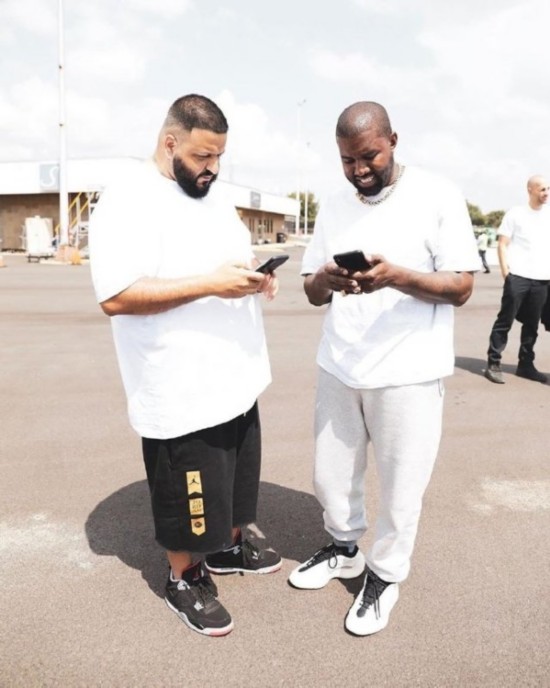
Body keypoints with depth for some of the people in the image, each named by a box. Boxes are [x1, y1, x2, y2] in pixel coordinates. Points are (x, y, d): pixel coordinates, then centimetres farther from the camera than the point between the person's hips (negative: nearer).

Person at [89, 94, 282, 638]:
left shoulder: (212, 196, 12)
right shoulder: (129, 202, -16)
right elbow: (116, 296, -24)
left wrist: (255, 275, -2)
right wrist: (211, 284, -28)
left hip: (235, 380, 9)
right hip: (181, 394, -8)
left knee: (232, 480, 23)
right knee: (187, 496, 9)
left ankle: (229, 548, 46)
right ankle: (185, 581, 32)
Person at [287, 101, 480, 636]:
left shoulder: (437, 196, -5)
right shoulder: (333, 208, 9)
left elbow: (461, 288, -10)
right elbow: (312, 293, 9)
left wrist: (395, 276, -27)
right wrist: (325, 280, -15)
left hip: (407, 372, -4)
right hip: (339, 367, 5)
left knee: (399, 488, 7)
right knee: (329, 476, 16)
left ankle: (385, 574, 31)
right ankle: (344, 548, 41)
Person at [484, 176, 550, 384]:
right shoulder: (515, 214, 1)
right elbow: (502, 245, -1)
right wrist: (505, 272, -10)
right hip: (517, 277, -4)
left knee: (532, 325, 9)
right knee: (505, 321, -3)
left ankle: (525, 365, 18)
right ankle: (493, 363, 1)